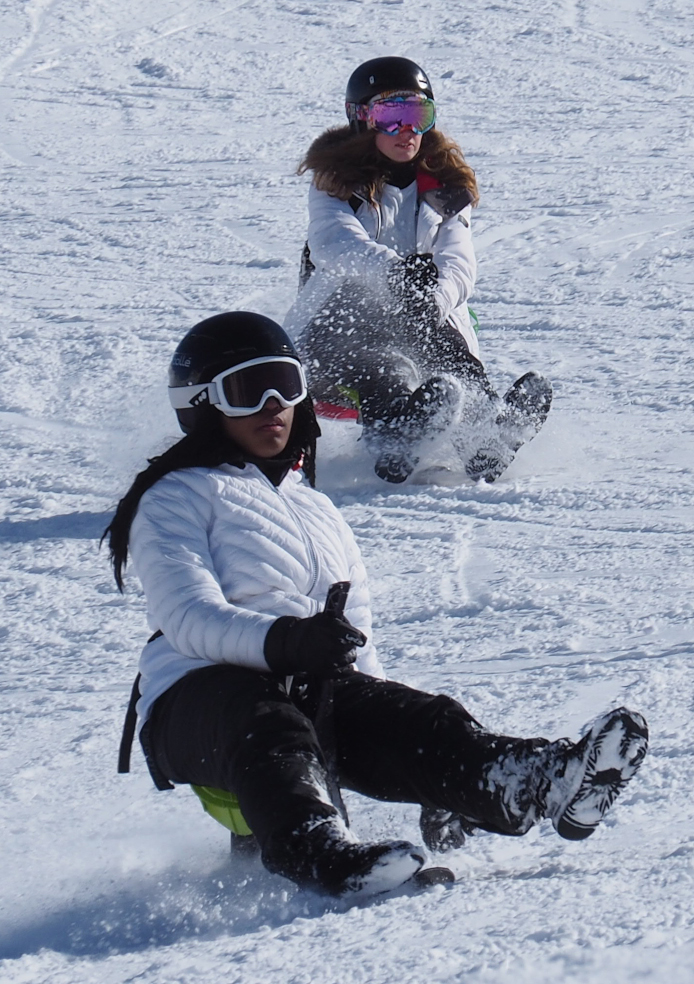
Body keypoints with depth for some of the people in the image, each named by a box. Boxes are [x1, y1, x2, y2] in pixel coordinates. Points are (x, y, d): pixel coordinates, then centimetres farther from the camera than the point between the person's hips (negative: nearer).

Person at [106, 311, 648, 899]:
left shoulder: (318, 513, 31)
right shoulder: (176, 499, 8)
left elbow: (358, 648, 26)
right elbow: (189, 618, -10)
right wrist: (283, 639, -31)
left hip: (317, 687, 5)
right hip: (199, 695, -5)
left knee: (423, 719, -25)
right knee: (272, 730, -40)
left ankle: (539, 786, -53)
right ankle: (315, 850, -68)